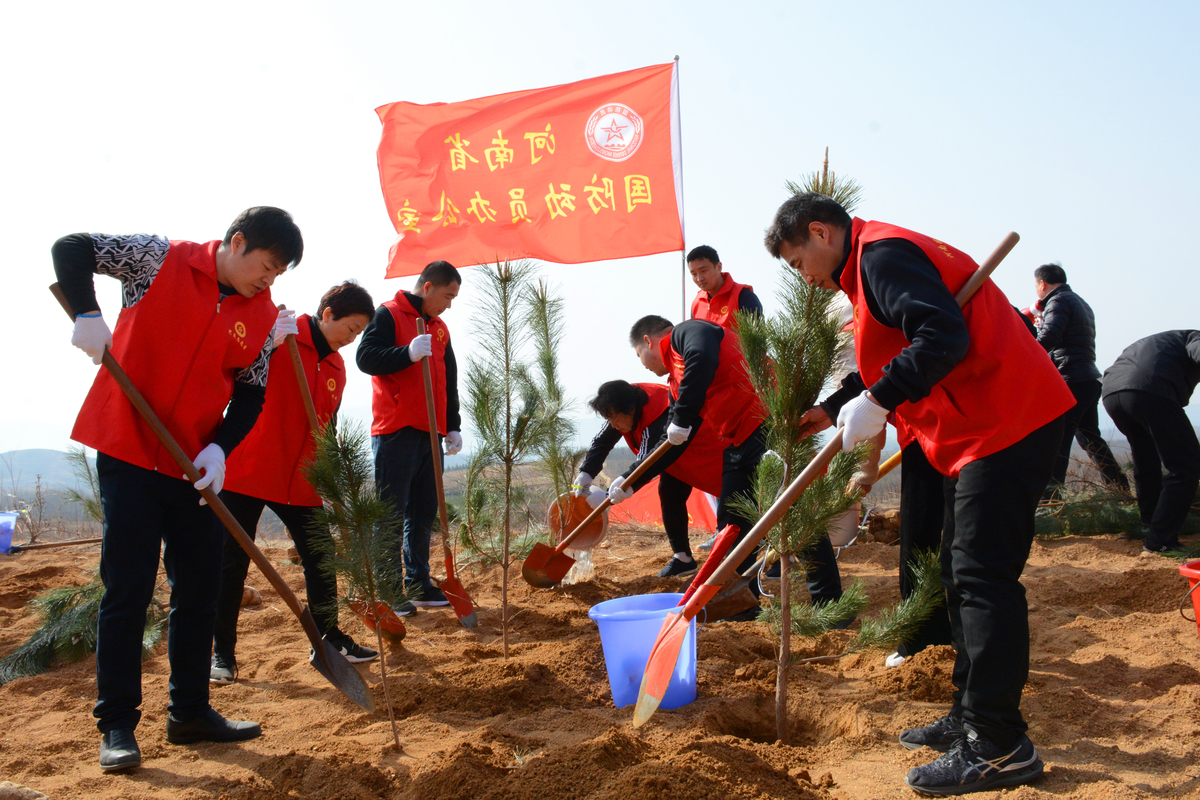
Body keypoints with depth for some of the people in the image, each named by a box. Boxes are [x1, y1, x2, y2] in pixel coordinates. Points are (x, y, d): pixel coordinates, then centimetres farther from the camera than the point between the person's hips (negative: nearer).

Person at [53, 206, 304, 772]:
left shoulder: (262, 316, 3)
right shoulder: (161, 260, -7)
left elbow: (251, 393, 5)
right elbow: (70, 249, -4)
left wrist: (220, 448, -10)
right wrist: (87, 314, -21)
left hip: (196, 465, 5)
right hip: (127, 450, -5)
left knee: (199, 588, 8)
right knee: (128, 588, -4)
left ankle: (190, 713, 21)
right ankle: (116, 725, 9)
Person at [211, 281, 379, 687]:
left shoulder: (336, 368, 11)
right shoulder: (277, 334, -8)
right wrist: (268, 342, -32)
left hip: (299, 482, 6)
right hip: (247, 472, -6)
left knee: (321, 558, 7)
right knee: (232, 563, 1)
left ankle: (329, 639, 21)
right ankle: (222, 653, 13)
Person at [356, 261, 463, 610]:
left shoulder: (440, 329, 19)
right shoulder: (389, 314, -2)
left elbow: (449, 382, 22)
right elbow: (365, 357, -13)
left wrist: (453, 426, 15)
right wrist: (409, 353, -25)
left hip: (430, 435, 8)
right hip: (395, 433, -7)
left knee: (424, 513, 11)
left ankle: (419, 584, 19)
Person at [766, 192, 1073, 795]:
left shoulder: (882, 254, -13)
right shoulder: (872, 265, 21)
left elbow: (943, 338, -26)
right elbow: (901, 360, 28)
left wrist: (876, 400, -23)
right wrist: (838, 415, 24)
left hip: (1007, 423, -11)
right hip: (986, 427, 11)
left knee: (983, 579, -10)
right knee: (963, 572, 14)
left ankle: (1000, 748, -3)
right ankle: (971, 715, 23)